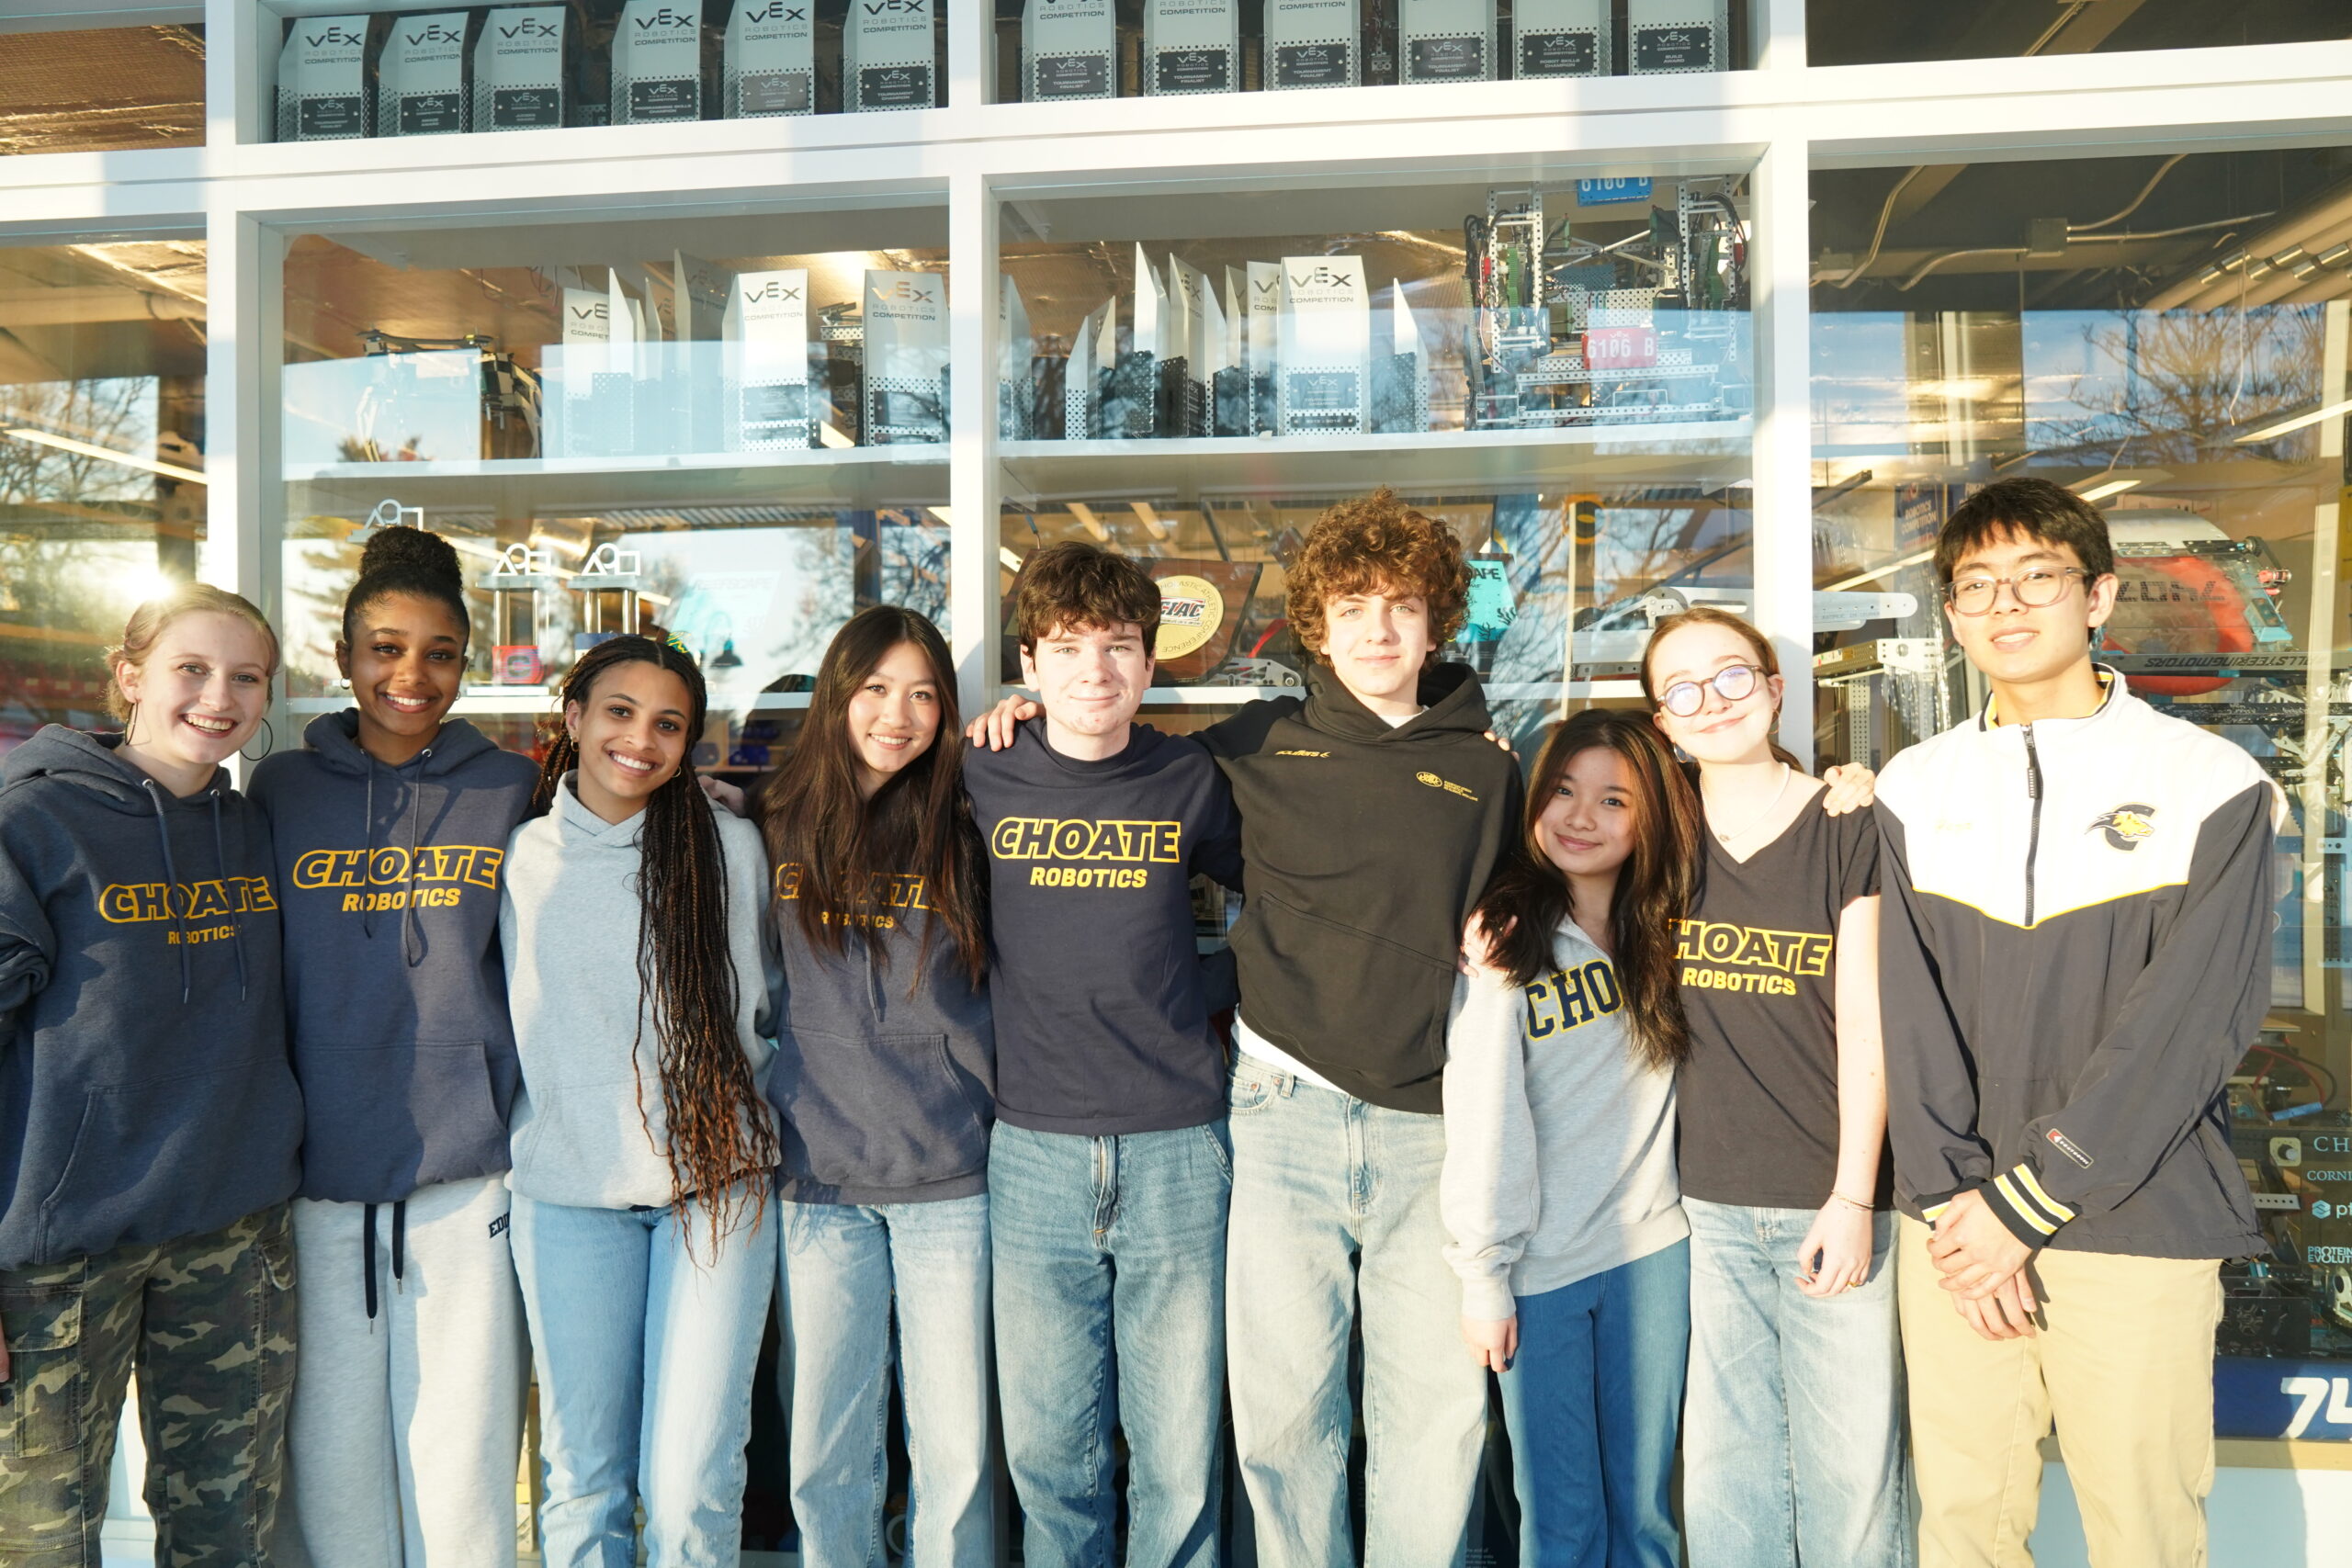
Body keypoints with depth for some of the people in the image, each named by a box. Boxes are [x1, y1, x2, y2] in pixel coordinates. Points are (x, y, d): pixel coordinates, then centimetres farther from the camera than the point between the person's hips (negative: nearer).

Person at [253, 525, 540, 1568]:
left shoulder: (509, 790, 4)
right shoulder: (282, 789, 6)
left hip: (465, 1181, -1)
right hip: (316, 1176, 1)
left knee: (460, 1462, 4)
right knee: (331, 1459, 9)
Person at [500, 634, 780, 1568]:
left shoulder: (731, 847, 2)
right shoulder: (520, 858, 5)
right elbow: (500, 1023, 17)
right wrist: (514, 1144, 12)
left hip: (715, 1180, -1)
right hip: (566, 1188, 1)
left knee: (691, 1482, -3)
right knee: (581, 1475, 9)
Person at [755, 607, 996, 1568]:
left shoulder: (967, 828, 1)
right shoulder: (777, 826, 5)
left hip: (949, 1178, -1)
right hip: (817, 1178, 1)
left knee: (955, 1453, 6)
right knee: (823, 1458, 9)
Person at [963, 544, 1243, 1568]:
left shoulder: (1190, 783, 1)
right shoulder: (984, 781, 1)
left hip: (1177, 1150, 0)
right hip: (1034, 1153, 0)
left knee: (1179, 1462, 8)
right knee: (1047, 1452, 11)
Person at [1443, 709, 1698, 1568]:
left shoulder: (1665, 929, 4)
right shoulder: (1503, 939, -11)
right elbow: (1481, 1118, -11)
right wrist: (1482, 1272, -11)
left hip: (1652, 1248, 4)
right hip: (1541, 1265, -4)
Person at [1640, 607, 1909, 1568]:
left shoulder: (1848, 827, -2)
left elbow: (1865, 1029, -5)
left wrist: (1853, 1200, -9)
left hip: (1833, 1200, -2)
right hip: (1709, 1205, 3)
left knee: (1849, 1465, 5)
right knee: (1722, 1463, 9)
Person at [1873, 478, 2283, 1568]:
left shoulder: (2212, 785, -3)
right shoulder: (1914, 791, 7)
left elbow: (2192, 1022, -11)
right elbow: (1911, 1014, 2)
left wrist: (2024, 1202, -13)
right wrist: (1955, 1203, -8)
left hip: (2141, 1229, -2)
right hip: (1953, 1228, 3)